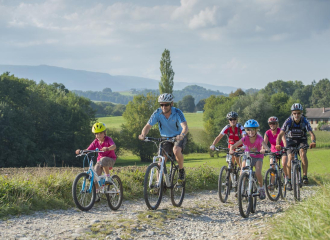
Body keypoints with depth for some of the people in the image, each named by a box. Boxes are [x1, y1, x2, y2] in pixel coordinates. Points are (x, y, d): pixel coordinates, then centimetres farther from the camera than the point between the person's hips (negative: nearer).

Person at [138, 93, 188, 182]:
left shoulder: (177, 112, -22)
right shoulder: (157, 113, -15)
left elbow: (185, 127, -34)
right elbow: (148, 126, -21)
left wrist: (182, 135, -57)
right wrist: (143, 135, -43)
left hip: (178, 137, -3)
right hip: (165, 138, 3)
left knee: (176, 150, -32)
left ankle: (181, 171, -9)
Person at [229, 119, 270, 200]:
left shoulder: (259, 138, -25)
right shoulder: (245, 139, -21)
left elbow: (267, 147, -38)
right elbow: (233, 146, -24)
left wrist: (264, 150, -62)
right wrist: (231, 150, -46)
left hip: (258, 157, -2)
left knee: (258, 172, -24)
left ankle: (261, 188, 1)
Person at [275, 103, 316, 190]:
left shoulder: (305, 121, -18)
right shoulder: (288, 121, -19)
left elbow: (311, 133, -24)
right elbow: (280, 134, -24)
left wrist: (313, 142, -46)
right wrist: (277, 144, -42)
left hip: (302, 141, 0)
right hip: (291, 141, 0)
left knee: (303, 153, -30)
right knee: (290, 158, -20)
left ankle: (305, 176, -23)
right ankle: (289, 180, -8)